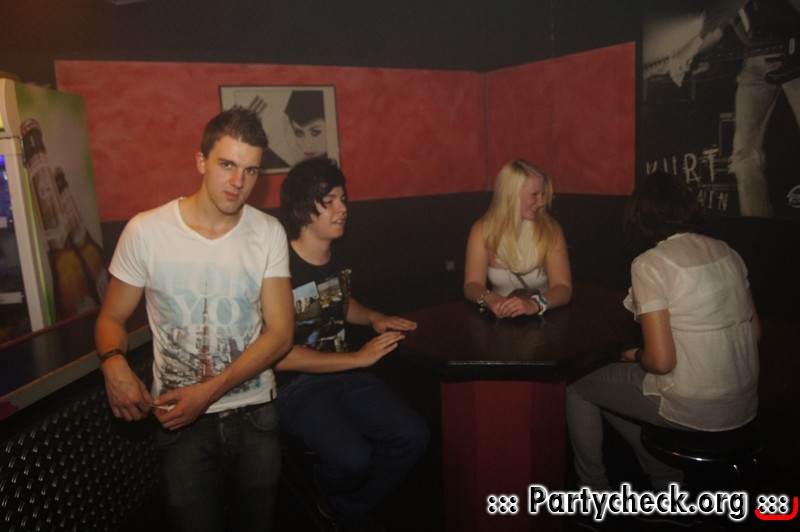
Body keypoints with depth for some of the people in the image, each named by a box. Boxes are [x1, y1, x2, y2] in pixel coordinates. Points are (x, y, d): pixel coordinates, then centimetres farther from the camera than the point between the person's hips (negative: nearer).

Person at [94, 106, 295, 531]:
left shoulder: (268, 233, -7)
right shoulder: (145, 230, -11)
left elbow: (280, 333, -8)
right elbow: (111, 318, 1)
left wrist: (209, 391, -19)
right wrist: (114, 362, -22)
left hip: (256, 414, 2)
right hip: (181, 421, -2)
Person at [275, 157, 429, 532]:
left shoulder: (338, 260, 6)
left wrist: (374, 318, 6)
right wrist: (358, 358, -19)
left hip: (345, 374, 7)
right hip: (296, 385, -7)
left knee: (412, 436, -11)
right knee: (353, 456, -29)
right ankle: (329, 500, 11)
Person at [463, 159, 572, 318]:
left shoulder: (551, 231, -6)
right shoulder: (483, 230, -4)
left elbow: (563, 288, -14)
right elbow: (472, 285, -9)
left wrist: (533, 304, -33)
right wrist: (490, 299, -31)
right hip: (500, 318, 1)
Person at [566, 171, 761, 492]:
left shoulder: (649, 264, -17)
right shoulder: (726, 252, 4)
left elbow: (661, 361, -20)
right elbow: (754, 330, 10)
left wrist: (636, 356, 1)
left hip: (693, 408, -7)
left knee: (578, 386, 13)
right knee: (611, 382, 26)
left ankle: (593, 489, 28)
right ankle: (666, 478, 31)